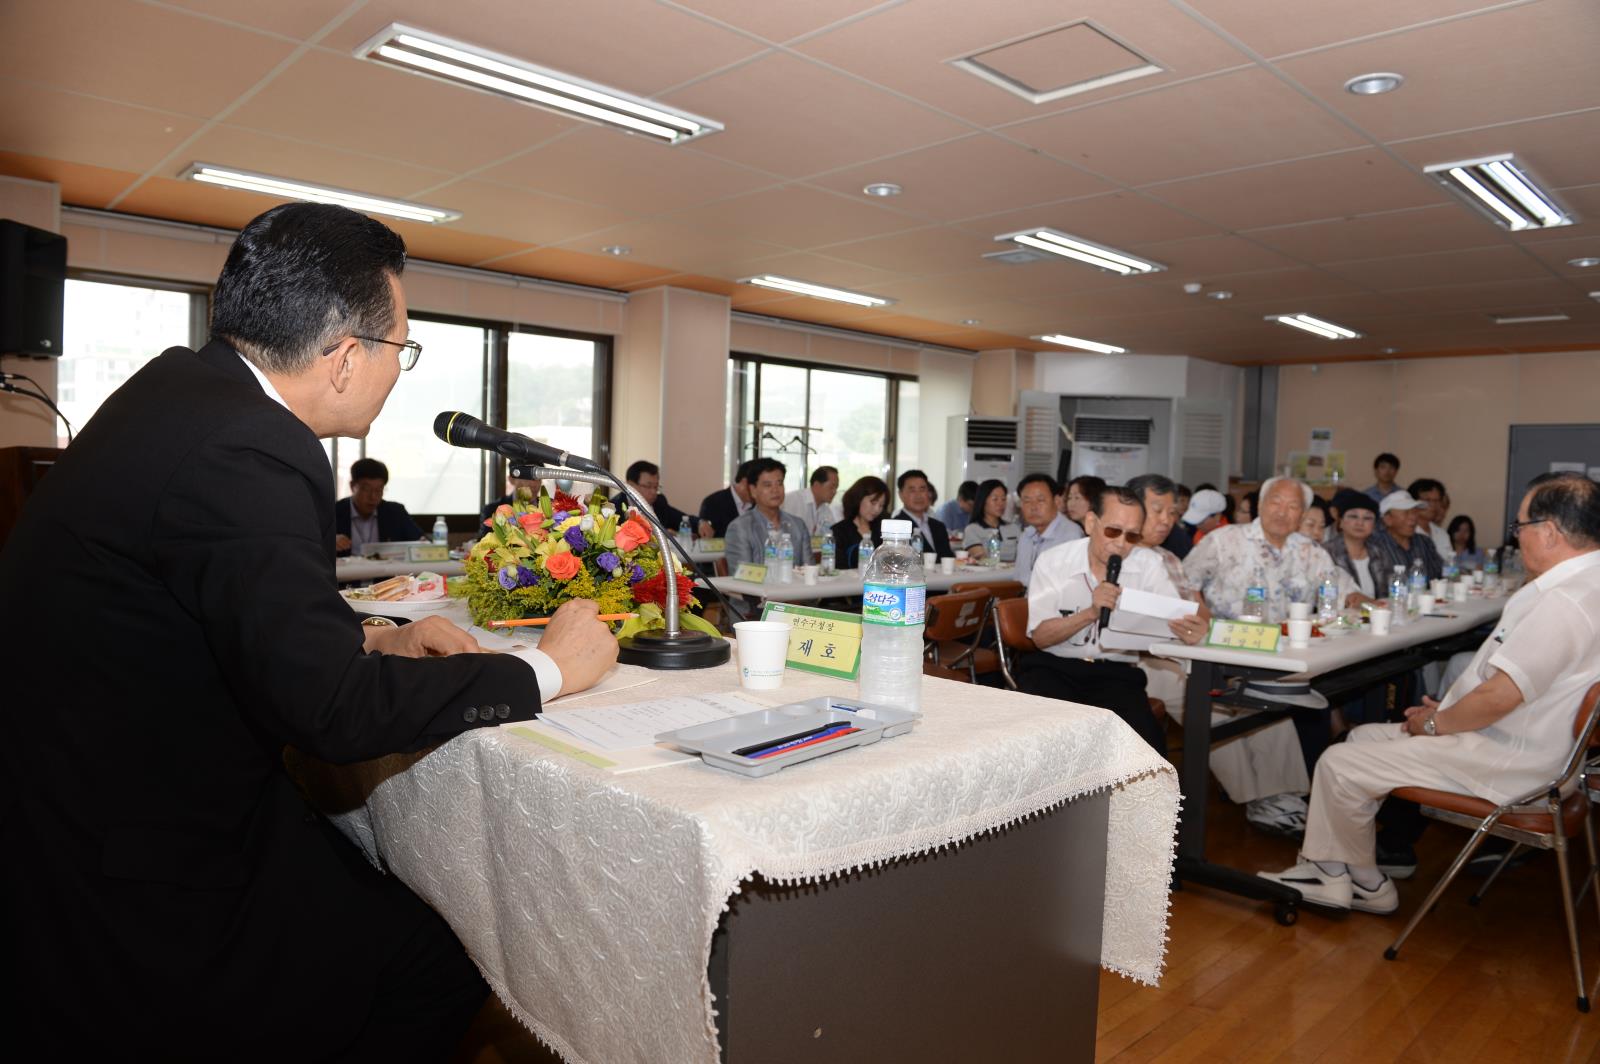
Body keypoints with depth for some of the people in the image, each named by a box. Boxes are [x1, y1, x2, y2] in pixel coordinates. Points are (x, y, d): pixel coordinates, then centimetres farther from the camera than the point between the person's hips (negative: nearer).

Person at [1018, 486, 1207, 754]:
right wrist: (1091, 612, -25)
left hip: (1116, 671, 2)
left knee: (1147, 740, -23)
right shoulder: (1052, 562, -5)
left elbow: (1178, 617, -10)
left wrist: (1193, 628, -35)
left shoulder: (1149, 565, 0)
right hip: (1053, 666, -1)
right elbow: (1041, 636, -9)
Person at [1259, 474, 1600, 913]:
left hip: (1500, 762, -11)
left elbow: (1499, 696, -27)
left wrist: (1436, 723, -9)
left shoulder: (1564, 601, -26)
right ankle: (1330, 869, 17)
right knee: (1365, 737, 16)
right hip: (1507, 741, 11)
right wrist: (1447, 709, 10)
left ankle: (1364, 882, 15)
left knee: (1339, 765, -9)